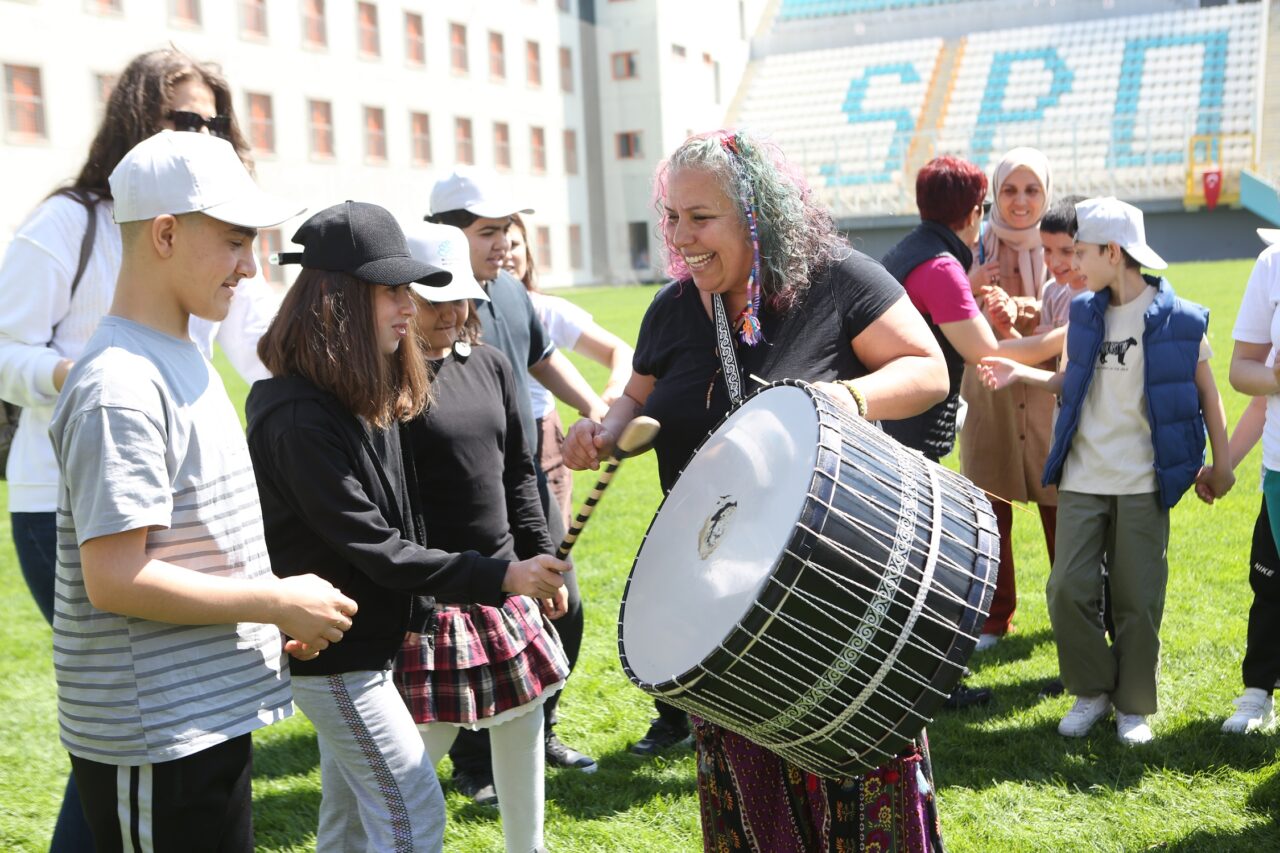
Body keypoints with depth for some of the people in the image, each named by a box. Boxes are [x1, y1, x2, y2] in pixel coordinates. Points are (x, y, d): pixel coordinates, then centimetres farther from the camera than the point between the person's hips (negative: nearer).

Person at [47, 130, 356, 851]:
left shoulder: (184, 359, 10)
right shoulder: (120, 388, -20)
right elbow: (115, 579, -24)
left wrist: (280, 612, 9)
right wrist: (277, 603, -17)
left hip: (211, 712, 9)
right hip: (155, 742, -9)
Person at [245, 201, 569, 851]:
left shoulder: (361, 400, 5)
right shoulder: (300, 419, -25)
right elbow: (376, 550, -25)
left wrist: (418, 613, 14)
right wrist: (501, 579, -26)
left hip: (360, 644, 9)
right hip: (332, 652, -9)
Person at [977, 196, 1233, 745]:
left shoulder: (1178, 319, -5)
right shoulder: (1083, 314, 7)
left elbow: (1207, 395, 3)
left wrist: (1220, 465, 5)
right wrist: (1021, 373, 6)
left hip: (1143, 482, -3)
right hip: (1083, 478, 3)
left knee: (1137, 598, 3)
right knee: (1068, 589, -2)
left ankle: (1133, 705, 21)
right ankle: (1092, 692, 18)